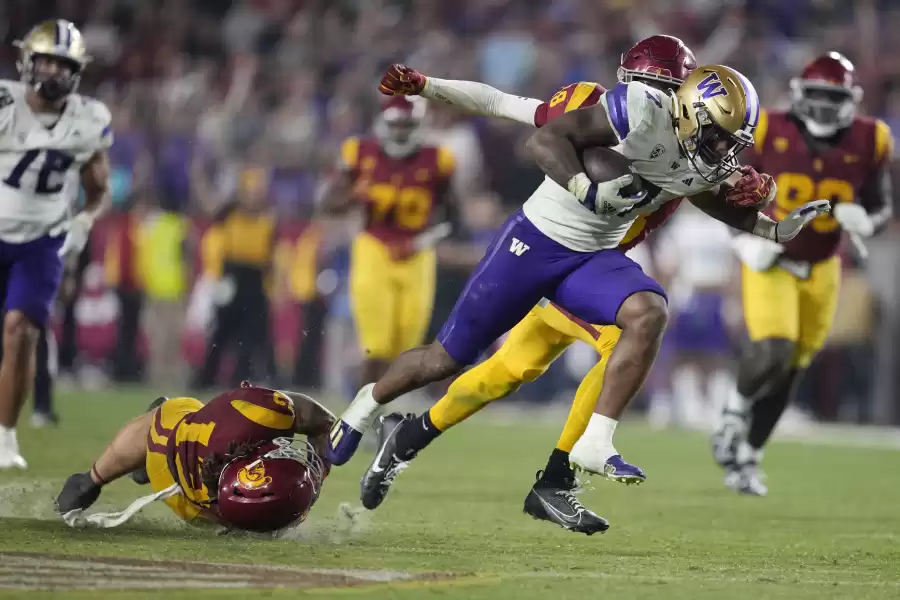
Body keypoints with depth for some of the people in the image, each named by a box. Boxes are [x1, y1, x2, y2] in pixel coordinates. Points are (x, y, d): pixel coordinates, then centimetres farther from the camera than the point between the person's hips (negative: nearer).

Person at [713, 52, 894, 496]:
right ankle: (737, 408, 9)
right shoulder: (770, 132, -15)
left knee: (789, 371, 10)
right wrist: (745, 239, -18)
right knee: (772, 353, -23)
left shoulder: (868, 143, -9)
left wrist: (864, 222, -21)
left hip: (820, 270, 3)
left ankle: (747, 455, 28)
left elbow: (881, 207, 2)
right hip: (769, 261, -3)